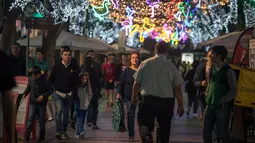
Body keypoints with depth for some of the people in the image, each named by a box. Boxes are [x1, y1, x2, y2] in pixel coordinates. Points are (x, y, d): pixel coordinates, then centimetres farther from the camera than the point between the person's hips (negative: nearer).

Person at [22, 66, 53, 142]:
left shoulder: (44, 80, -13)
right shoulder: (30, 79, 1)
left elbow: (51, 90, -9)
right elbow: (28, 88, 17)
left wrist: (43, 96, -20)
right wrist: (25, 94, 0)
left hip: (42, 103, -3)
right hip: (33, 102, 3)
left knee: (41, 120, 8)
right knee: (30, 118, -6)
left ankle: (42, 136, 20)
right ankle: (27, 135, -4)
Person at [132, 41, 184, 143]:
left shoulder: (145, 63, -3)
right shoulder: (172, 66, -4)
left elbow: (137, 82, 1)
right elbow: (177, 88, -5)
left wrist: (134, 96, 18)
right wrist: (180, 105, 5)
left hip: (148, 99, 0)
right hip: (166, 101, 1)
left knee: (144, 123, 12)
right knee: (164, 127, 16)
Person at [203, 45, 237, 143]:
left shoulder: (228, 71, -12)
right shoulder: (212, 69, 7)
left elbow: (234, 91, -11)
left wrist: (221, 100, -13)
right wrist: (207, 96, 6)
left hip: (222, 107, -6)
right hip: (210, 105, 6)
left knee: (222, 133, 2)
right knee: (206, 131, 9)